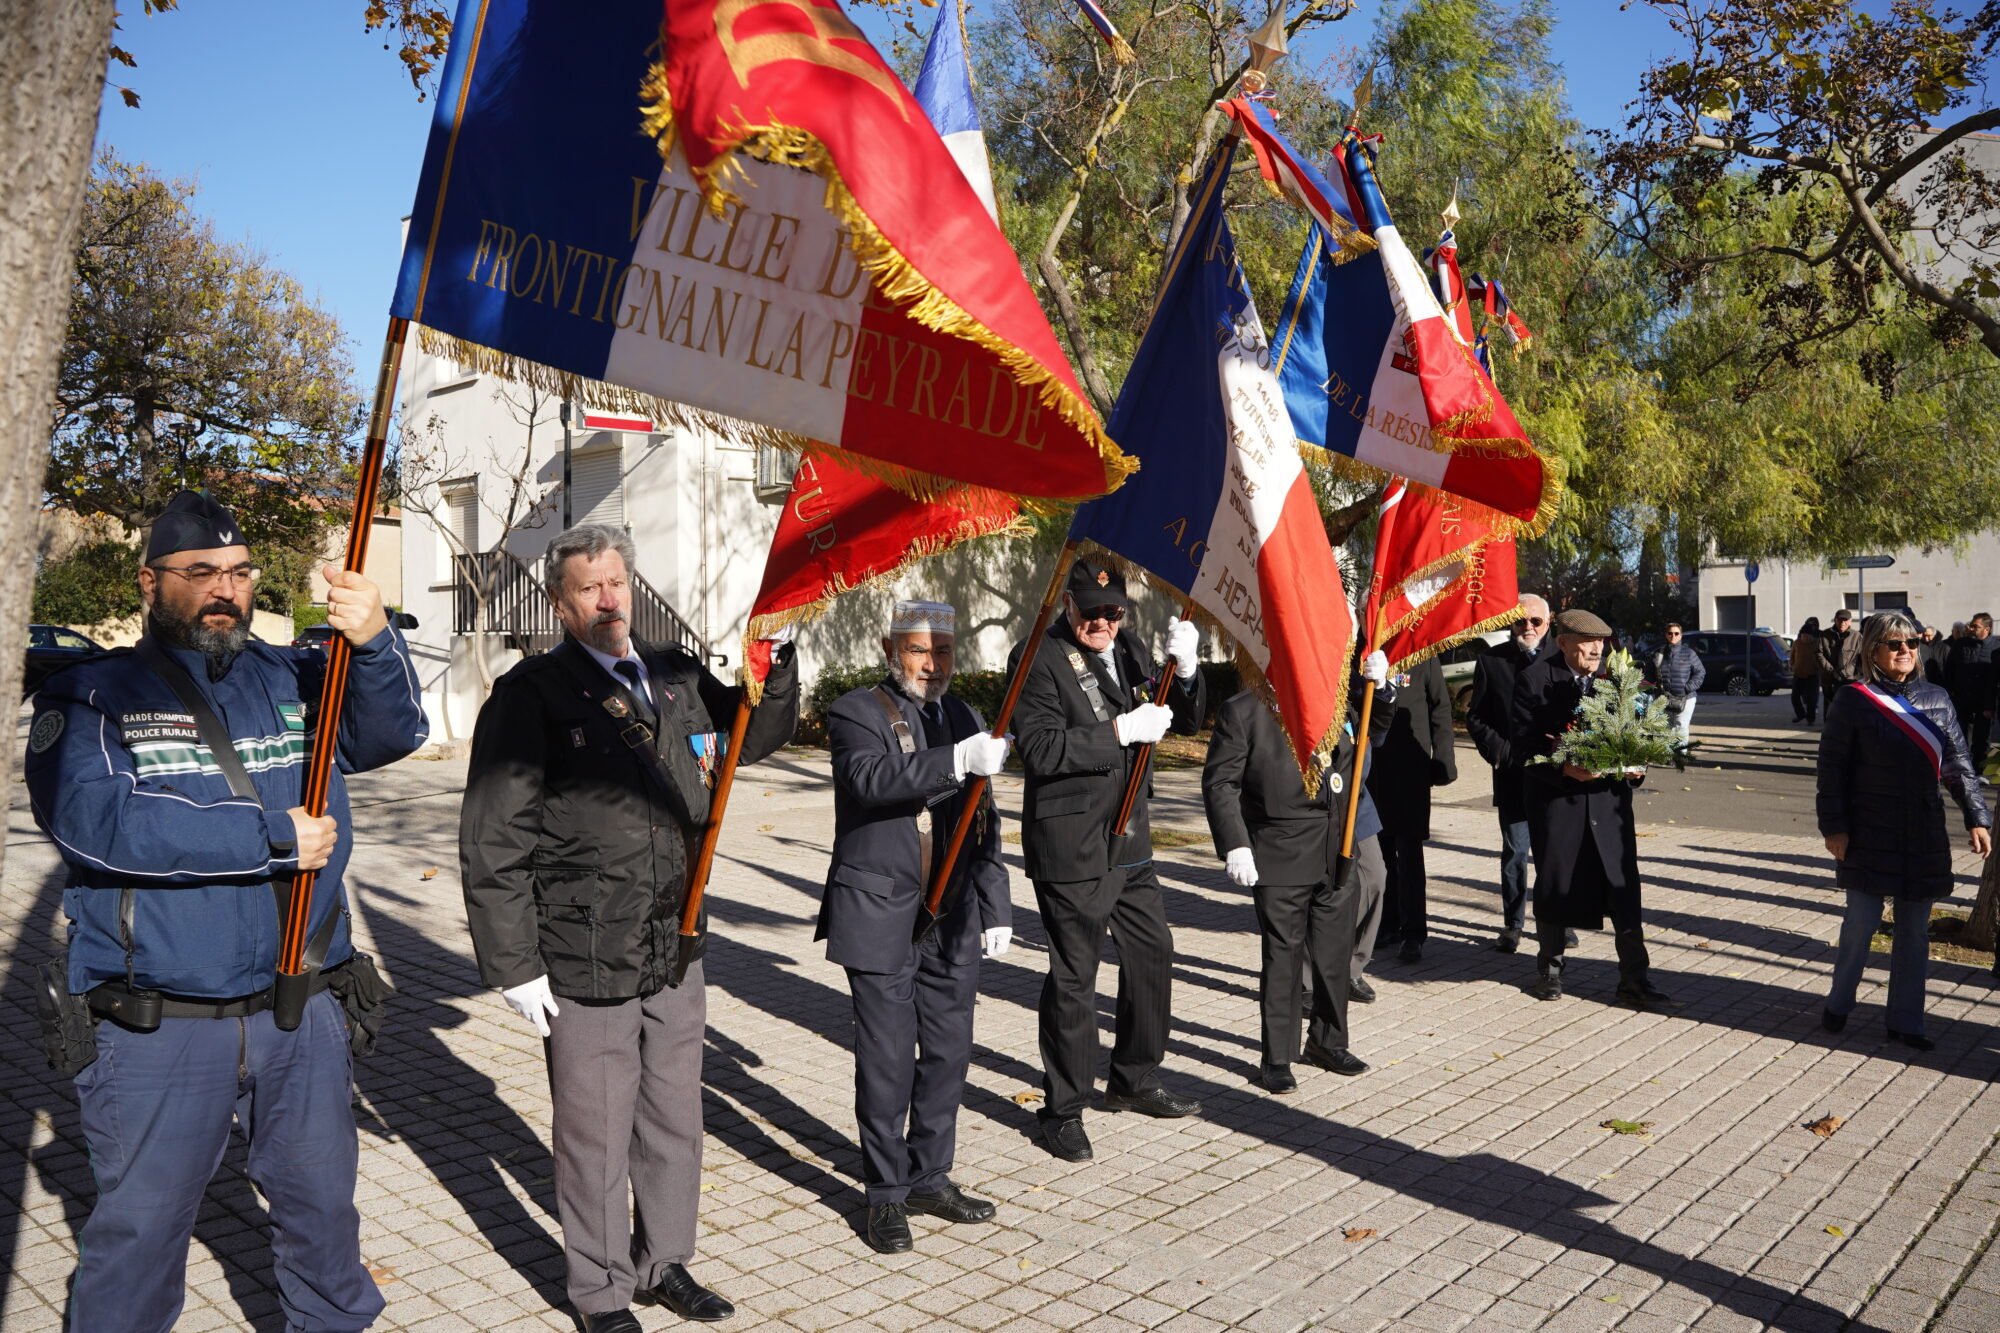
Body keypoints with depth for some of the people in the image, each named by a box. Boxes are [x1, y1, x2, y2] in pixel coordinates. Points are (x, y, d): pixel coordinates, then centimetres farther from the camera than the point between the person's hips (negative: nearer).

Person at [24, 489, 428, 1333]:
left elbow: (390, 733, -10)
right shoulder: (90, 695, -2)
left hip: (301, 1015, 3)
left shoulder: (292, 680, 6)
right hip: (159, 1031, -3)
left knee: (323, 1204, 18)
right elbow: (93, 818, -19)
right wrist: (273, 839, -20)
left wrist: (374, 642, -30)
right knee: (138, 1227, 11)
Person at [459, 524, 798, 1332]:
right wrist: (513, 963, -12)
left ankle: (663, 1264, 39)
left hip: (675, 953, 5)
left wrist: (777, 664, 1)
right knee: (596, 1140, 9)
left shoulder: (677, 678, 7)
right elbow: (493, 843, -11)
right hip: (583, 965, -5)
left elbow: (756, 739, 20)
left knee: (674, 1124, 18)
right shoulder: (533, 692, -10)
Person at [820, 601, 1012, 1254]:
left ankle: (930, 1178, 29)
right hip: (880, 916, -5)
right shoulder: (855, 712, -4)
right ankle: (886, 1194, 17)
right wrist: (956, 761, -37)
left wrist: (995, 907, 12)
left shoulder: (964, 718, 13)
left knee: (949, 1051, 12)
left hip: (953, 920, 5)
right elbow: (872, 778, -25)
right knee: (887, 1061, 0)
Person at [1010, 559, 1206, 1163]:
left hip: (1129, 839, 8)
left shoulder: (1129, 650, 10)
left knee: (1152, 954, 17)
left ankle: (1134, 1081, 36)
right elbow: (1040, 749, -22)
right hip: (1070, 846, -8)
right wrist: (1121, 731, -23)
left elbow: (1186, 720, 11)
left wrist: (1183, 669, -8)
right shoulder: (1040, 658, -12)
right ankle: (1061, 1109, 17)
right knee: (1073, 977, 1)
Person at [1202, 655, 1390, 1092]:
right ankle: (1277, 1059, 17)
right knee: (1283, 958, 3)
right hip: (1280, 857, -5)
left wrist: (1377, 689, 7)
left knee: (1336, 953, 14)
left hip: (1339, 853, 5)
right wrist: (1234, 845, -16)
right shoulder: (1241, 711, -7)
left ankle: (1328, 1040, 34)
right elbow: (1219, 782, -8)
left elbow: (1372, 733, 26)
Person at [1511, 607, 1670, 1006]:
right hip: (1556, 798, -3)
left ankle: (1634, 977, 9)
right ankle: (1550, 969, 26)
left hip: (1609, 797, 3)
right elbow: (1524, 744, -10)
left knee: (1624, 888, 1)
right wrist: (1564, 768, -23)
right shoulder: (1535, 681, -5)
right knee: (1555, 885, 10)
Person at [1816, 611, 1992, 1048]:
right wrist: (1833, 827, -10)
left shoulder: (1937, 700, 6)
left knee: (1915, 931, 8)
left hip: (1923, 836, 4)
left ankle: (1905, 1021, 19)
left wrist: (1978, 818, 1)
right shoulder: (1853, 701, -5)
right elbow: (1832, 767, -6)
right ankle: (1838, 1004, 20)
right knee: (1861, 922, 0)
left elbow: (1958, 765, 9)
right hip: (1868, 835, -4)